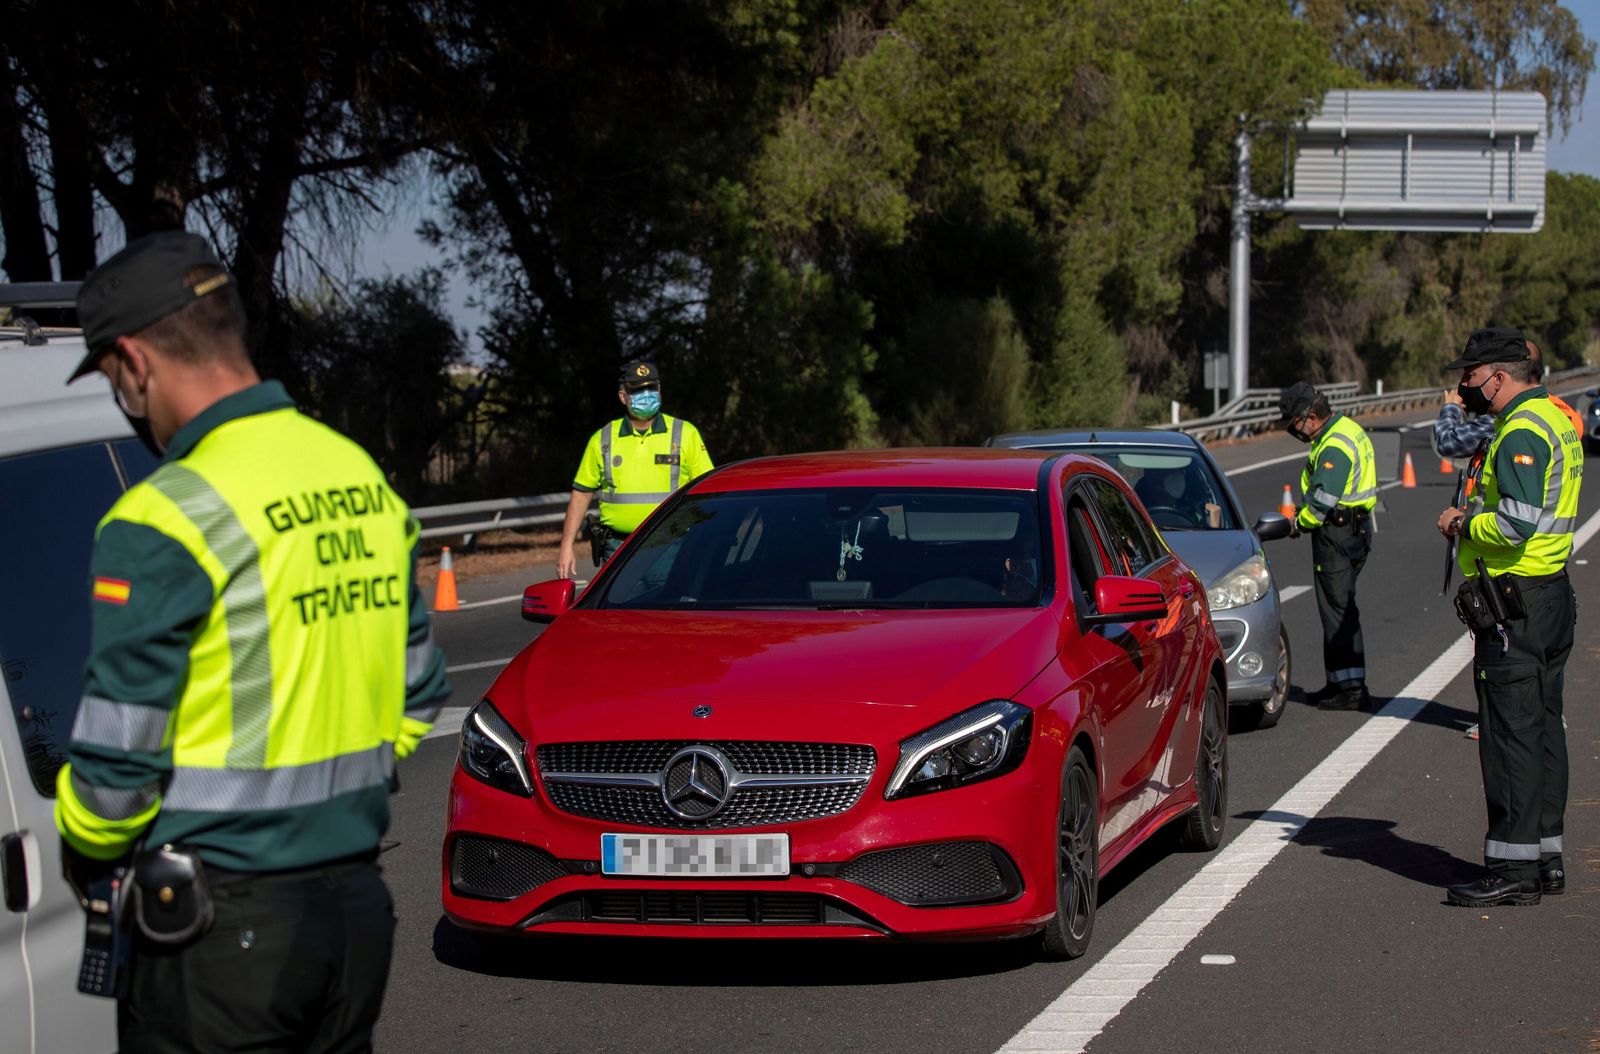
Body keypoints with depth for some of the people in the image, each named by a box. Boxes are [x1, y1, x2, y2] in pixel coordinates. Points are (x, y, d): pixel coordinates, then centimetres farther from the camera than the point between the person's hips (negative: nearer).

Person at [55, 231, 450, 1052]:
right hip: (357, 906, 7)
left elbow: (117, 761, -13)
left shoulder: (164, 521, -17)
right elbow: (418, 694, 17)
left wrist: (86, 855, 6)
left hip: (221, 926, -7)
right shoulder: (366, 481, 7)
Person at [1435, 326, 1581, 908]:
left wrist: (1463, 524, -11)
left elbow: (1517, 523, -27)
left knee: (1511, 734, -7)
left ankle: (1512, 868, -5)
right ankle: (1546, 855, 21)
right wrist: (1474, 520, 10)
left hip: (1515, 601, -11)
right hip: (1553, 593, 11)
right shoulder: (1555, 419, 16)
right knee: (1543, 729, 14)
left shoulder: (1522, 431, -17)